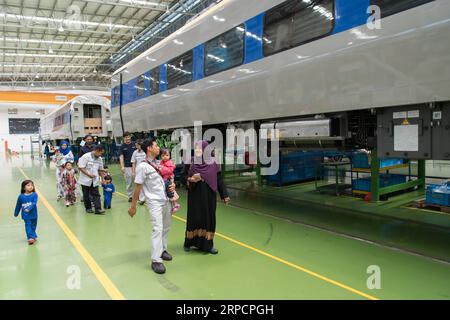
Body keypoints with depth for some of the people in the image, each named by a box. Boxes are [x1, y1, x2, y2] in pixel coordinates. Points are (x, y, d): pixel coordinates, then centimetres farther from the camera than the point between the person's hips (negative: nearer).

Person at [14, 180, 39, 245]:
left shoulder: (34, 195, -9)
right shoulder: (21, 196, -5)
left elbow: (34, 203, -19)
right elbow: (18, 205, 7)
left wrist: (29, 209, -31)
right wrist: (16, 213, 17)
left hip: (33, 214, 1)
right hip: (26, 215, 0)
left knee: (33, 226, 14)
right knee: (28, 226, -6)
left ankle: (33, 236, 31)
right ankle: (30, 237, -7)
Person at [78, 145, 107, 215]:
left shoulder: (100, 159, 4)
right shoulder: (86, 156, -13)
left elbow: (100, 170, 14)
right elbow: (81, 167, -15)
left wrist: (102, 178, 10)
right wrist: (88, 174, -23)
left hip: (95, 180, 4)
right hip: (86, 180, -4)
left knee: (96, 195, -3)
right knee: (86, 195, 8)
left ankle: (98, 209, -5)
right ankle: (88, 208, 21)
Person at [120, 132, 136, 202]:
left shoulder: (134, 145, 6)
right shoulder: (123, 146, 3)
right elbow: (121, 157, 1)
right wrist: (122, 166, -9)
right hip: (127, 166, -1)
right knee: (129, 182, 2)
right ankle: (130, 196, 13)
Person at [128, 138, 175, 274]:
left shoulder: (159, 163, 7)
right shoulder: (143, 166, -13)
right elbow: (137, 187, -11)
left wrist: (172, 185, 1)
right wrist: (133, 206, -8)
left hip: (166, 200, 7)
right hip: (154, 202, -7)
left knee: (166, 227, 14)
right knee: (157, 229, -12)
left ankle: (162, 249, 32)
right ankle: (156, 260, -9)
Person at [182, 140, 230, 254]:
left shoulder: (213, 163, -3)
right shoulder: (191, 162, -2)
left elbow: (219, 179, 1)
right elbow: (183, 177, 2)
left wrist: (224, 195, -1)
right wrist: (190, 179, -20)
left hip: (209, 196, 1)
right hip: (195, 196, 0)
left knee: (209, 218, 5)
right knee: (194, 217, 6)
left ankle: (208, 244, 17)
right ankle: (189, 242, 24)